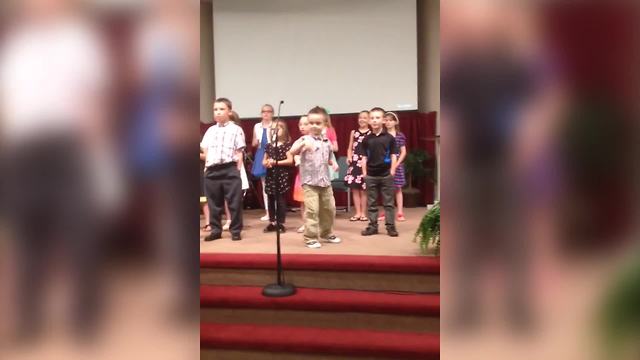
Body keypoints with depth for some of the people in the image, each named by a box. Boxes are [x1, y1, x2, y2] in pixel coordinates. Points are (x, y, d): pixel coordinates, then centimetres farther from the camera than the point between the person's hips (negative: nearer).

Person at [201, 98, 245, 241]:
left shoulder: (236, 129, 0)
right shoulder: (210, 130, 14)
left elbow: (239, 152, -2)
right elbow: (206, 150, 17)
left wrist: (238, 170, -7)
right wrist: (206, 167, 8)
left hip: (230, 170, -4)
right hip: (211, 170, 5)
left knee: (234, 202, 1)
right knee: (214, 203, 11)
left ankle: (236, 231, 12)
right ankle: (215, 230, 22)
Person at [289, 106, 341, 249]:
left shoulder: (326, 142, 9)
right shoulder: (305, 139, -9)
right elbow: (292, 151, -27)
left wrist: (333, 163, 2)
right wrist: (303, 143, -44)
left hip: (325, 181, 6)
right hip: (309, 182, -6)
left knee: (329, 209, 15)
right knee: (312, 210, -10)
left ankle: (327, 234, 34)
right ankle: (310, 238, 2)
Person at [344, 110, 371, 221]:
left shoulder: (371, 134, 1)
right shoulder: (353, 132, 11)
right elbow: (350, 148, 13)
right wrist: (349, 157, -4)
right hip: (354, 163, 3)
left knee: (363, 190, 3)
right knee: (355, 189, 4)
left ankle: (363, 213, 13)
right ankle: (357, 213, 13)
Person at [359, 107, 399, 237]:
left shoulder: (389, 138, -2)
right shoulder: (366, 139, 2)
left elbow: (393, 156, 0)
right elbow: (364, 157, 6)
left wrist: (392, 171, -5)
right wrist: (364, 173, 0)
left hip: (386, 174, -2)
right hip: (371, 175, 2)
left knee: (388, 202, 4)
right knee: (372, 203, 9)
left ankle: (390, 226, 11)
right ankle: (372, 226, 17)